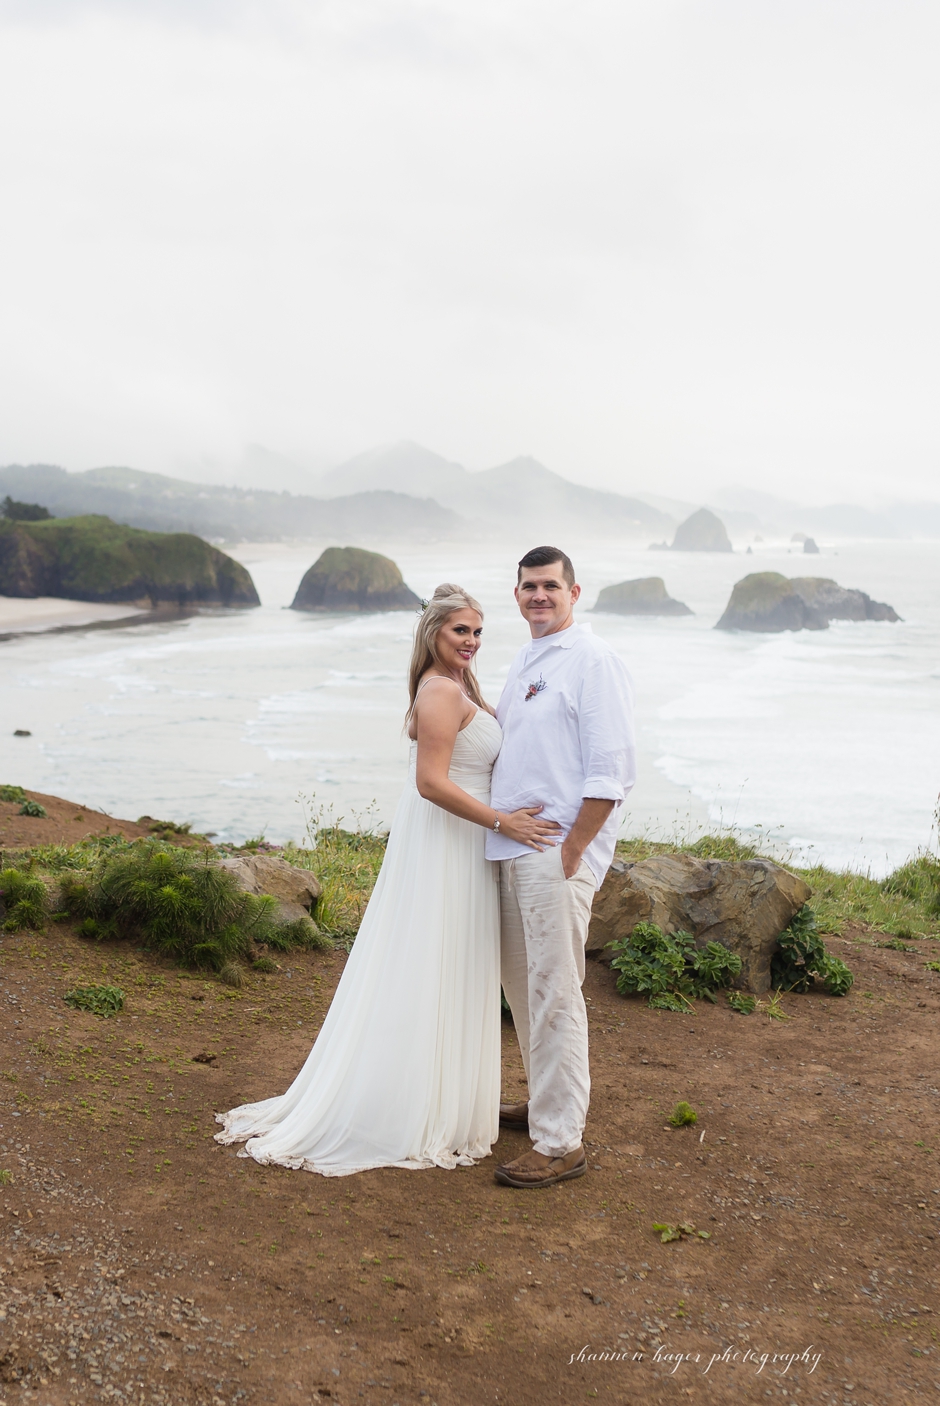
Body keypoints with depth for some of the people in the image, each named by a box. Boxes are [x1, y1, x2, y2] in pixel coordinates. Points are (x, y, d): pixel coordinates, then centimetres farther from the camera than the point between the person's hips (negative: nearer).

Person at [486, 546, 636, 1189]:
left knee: (554, 991, -6)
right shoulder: (525, 663, 16)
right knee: (521, 981, 18)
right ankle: (550, 1099, 34)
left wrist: (569, 853, -18)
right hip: (513, 848, 9)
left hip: (559, 852, -9)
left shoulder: (595, 661, -11)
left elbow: (612, 772, -16)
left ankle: (561, 1142, 3)